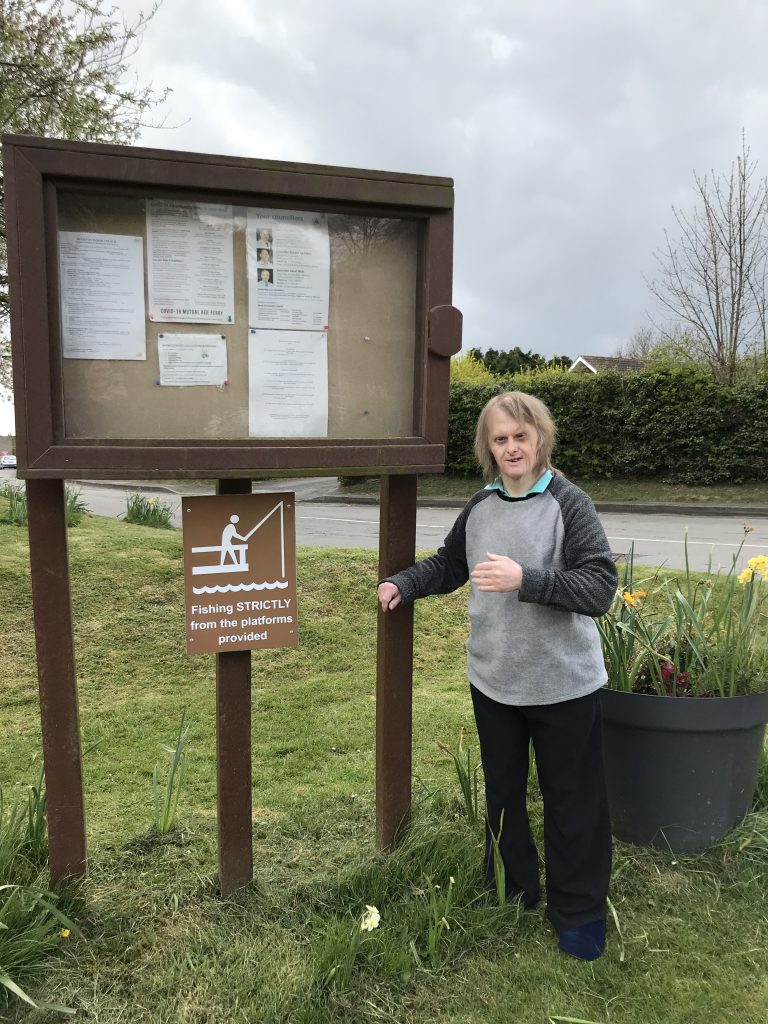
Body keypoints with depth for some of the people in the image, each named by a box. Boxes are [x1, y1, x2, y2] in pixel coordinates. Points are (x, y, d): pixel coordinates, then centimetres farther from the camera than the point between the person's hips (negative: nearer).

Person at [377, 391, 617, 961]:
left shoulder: (568, 504, -15)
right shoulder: (481, 507, 2)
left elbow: (601, 588, -21)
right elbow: (448, 567, 16)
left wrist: (525, 579, -31)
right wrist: (403, 585, 1)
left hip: (564, 684, -5)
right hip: (494, 680, 5)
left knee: (573, 801, 11)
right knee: (502, 792, 20)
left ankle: (579, 912, 33)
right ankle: (512, 890, 43)